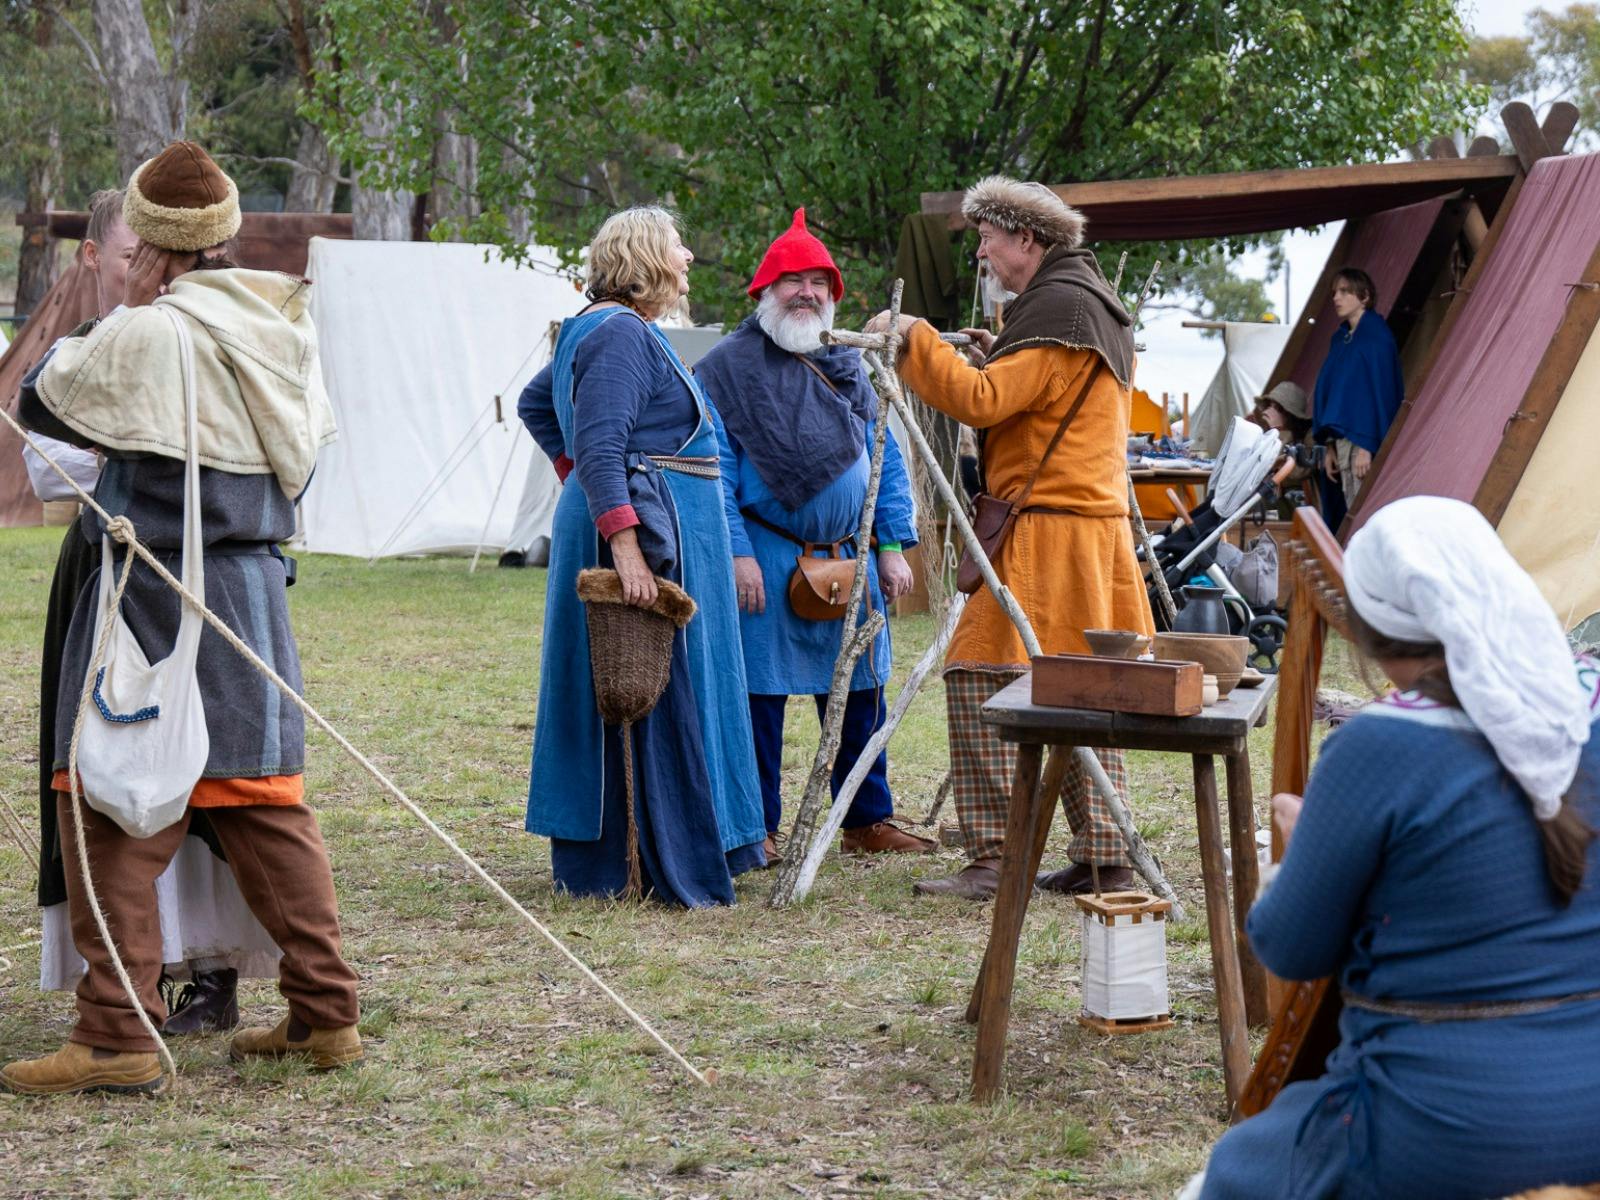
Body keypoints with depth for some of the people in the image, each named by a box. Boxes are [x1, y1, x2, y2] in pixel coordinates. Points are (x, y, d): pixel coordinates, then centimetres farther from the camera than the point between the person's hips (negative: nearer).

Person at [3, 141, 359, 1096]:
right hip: (254, 589, 7)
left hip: (154, 596, -7)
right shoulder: (284, 332, 6)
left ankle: (119, 1034, -3)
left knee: (113, 811, -2)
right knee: (265, 806, 13)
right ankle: (325, 1013, 16)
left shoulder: (149, 339, -15)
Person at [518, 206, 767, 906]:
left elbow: (534, 403, 31)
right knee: (665, 697, -7)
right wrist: (625, 544, -29)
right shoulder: (620, 333, -15)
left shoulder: (609, 330, 18)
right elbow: (601, 445, -24)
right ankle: (680, 873, -3)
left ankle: (589, 866, 17)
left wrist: (574, 471, 24)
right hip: (648, 530, -11)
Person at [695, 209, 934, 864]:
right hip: (767, 558, -5)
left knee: (859, 692, 9)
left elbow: (885, 460, 16)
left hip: (850, 558, 5)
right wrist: (737, 552, -15)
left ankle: (867, 821, 20)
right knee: (760, 694, -1)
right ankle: (757, 828, 8)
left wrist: (892, 546, 7)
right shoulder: (726, 367, -2)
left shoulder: (847, 367, 15)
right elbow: (714, 468, -7)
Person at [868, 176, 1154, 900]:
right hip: (1097, 522, 10)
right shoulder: (1096, 301, 19)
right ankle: (1102, 855, 12)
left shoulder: (1056, 307, -14)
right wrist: (1002, 358, 17)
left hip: (1045, 530, -10)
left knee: (979, 675, -8)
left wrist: (915, 339, -14)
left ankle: (993, 859, -10)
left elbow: (981, 402, -22)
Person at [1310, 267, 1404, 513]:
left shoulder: (1376, 338, -8)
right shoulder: (1341, 337, 15)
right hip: (1342, 438, 8)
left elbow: (1381, 391, -13)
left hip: (1364, 438, -8)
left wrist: (1366, 447, -17)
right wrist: (1330, 446, 15)